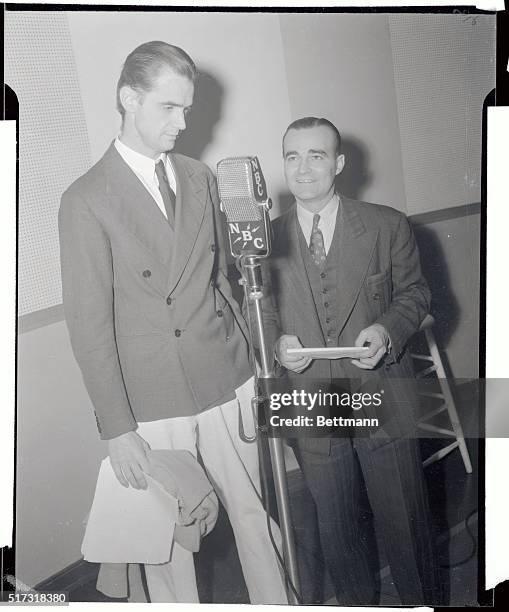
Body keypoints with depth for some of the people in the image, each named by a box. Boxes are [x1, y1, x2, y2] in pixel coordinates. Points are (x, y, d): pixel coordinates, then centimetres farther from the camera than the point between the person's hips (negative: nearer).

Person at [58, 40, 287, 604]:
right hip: (153, 405, -4)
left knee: (253, 512, 15)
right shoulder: (86, 201, -9)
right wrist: (116, 428, -11)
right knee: (169, 541, 8)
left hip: (228, 386, 5)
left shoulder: (200, 178, 8)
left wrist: (250, 353, 8)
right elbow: (89, 324, -9)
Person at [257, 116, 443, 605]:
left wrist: (388, 329, -16)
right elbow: (262, 313, 9)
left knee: (404, 519, 14)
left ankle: (423, 601, 40)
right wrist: (277, 340, -13)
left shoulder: (388, 226, -5)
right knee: (337, 528, 19)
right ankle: (357, 602, 45)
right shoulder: (267, 239, 0)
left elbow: (414, 293, 4)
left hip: (385, 403, -1)